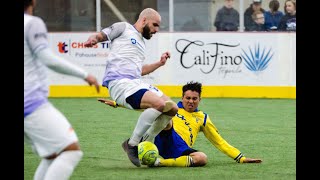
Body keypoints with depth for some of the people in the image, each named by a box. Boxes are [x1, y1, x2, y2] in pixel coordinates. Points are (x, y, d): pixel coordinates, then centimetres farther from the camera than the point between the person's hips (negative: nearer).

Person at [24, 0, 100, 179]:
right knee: (72, 150, -11)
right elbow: (48, 59, -16)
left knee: (53, 156, 17)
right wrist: (84, 74, -10)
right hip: (33, 103, -9)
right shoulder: (32, 24, -7)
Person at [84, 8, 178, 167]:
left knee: (172, 109, -4)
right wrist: (93, 39, -19)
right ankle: (132, 144, -15)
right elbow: (100, 35, 4)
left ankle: (143, 143, 7)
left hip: (136, 82, 9)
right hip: (119, 81, -9)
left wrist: (160, 63, 28)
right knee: (160, 104, -28)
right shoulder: (123, 28, 9)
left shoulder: (141, 43, 32)